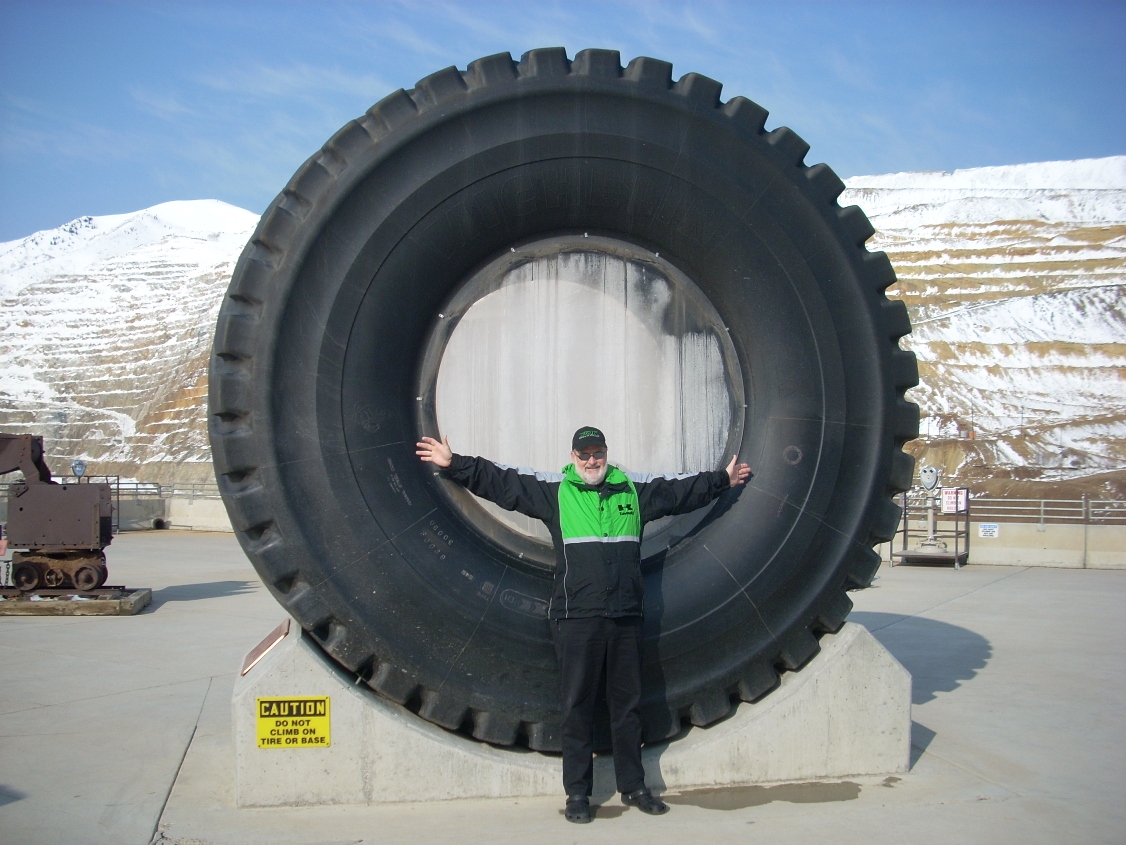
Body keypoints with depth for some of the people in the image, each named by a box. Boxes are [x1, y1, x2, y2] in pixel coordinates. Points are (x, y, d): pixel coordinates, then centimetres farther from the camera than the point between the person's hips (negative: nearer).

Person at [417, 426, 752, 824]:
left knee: (628, 702, 11)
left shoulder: (635, 489, 13)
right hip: (576, 617, -3)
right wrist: (454, 464, -3)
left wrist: (722, 479, 34)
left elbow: (682, 490, 26)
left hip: (626, 617, 3)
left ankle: (633, 786, 23)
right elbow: (500, 481, 3)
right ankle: (577, 793, 12)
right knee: (577, 705, 2)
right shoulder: (553, 489, 5)